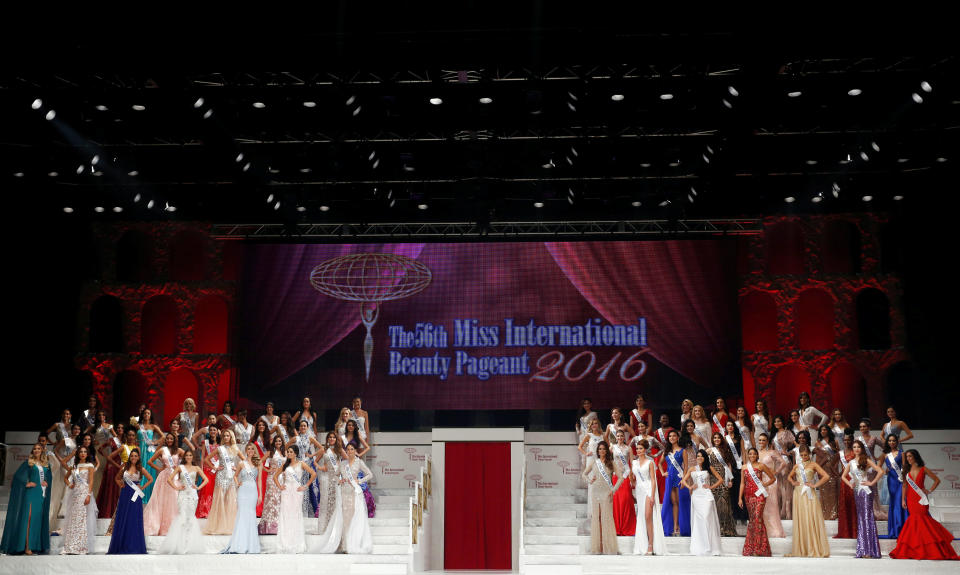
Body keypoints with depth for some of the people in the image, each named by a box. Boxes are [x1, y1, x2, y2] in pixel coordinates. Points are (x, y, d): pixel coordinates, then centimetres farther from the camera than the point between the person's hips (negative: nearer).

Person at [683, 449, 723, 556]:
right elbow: (684, 480, 17)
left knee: (706, 518, -13)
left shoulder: (709, 468, 8)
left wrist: (711, 487, 0)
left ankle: (710, 547, -10)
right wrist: (690, 487, 1)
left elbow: (720, 479, 10)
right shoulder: (692, 469, 13)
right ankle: (698, 547, 6)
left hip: (706, 495, -2)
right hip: (696, 496, 2)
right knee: (697, 520, 2)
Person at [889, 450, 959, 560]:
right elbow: (904, 486, 13)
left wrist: (930, 491, -2)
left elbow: (937, 480, 7)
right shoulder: (907, 471, 11)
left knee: (921, 518, -13)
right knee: (915, 519, -3)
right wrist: (903, 499, 6)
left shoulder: (923, 470, 3)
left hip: (921, 498, -3)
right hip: (910, 499, 3)